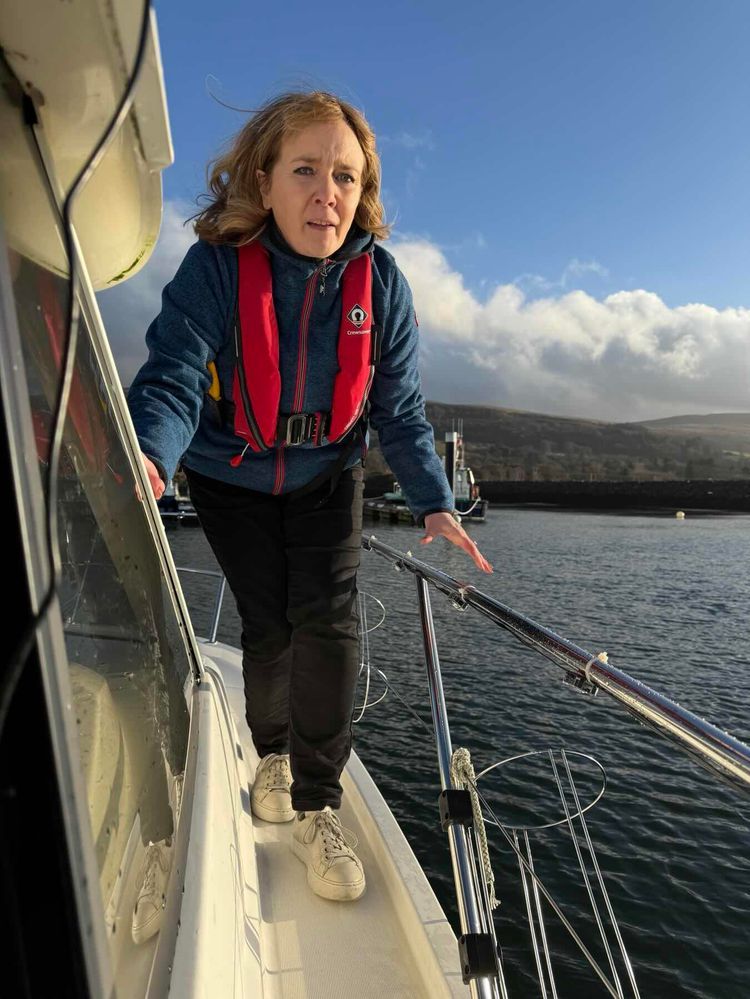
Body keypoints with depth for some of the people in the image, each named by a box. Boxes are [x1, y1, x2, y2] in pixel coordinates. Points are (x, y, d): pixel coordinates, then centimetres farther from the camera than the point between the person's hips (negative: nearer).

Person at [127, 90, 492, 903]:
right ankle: (273, 752, 34)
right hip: (231, 477, -1)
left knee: (328, 624, -11)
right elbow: (174, 378, -30)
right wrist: (148, 457, -52)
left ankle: (316, 808, 7)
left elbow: (399, 408, -13)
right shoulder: (214, 268, -22)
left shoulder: (379, 279, -16)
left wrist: (434, 502, -22)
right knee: (267, 625, 1)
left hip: (326, 475, 1)